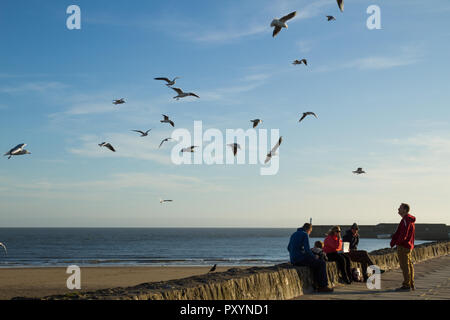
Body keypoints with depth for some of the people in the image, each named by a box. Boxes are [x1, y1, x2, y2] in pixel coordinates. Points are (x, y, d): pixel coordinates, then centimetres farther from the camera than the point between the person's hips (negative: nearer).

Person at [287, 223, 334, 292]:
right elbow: (307, 250, -17)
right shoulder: (305, 235, -8)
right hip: (301, 259, -9)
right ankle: (324, 286, 1)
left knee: (317, 264, 26)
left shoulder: (294, 234, 18)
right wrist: (314, 257, -2)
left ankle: (319, 285, 22)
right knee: (322, 263, 1)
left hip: (293, 260, 9)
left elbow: (289, 248, 26)